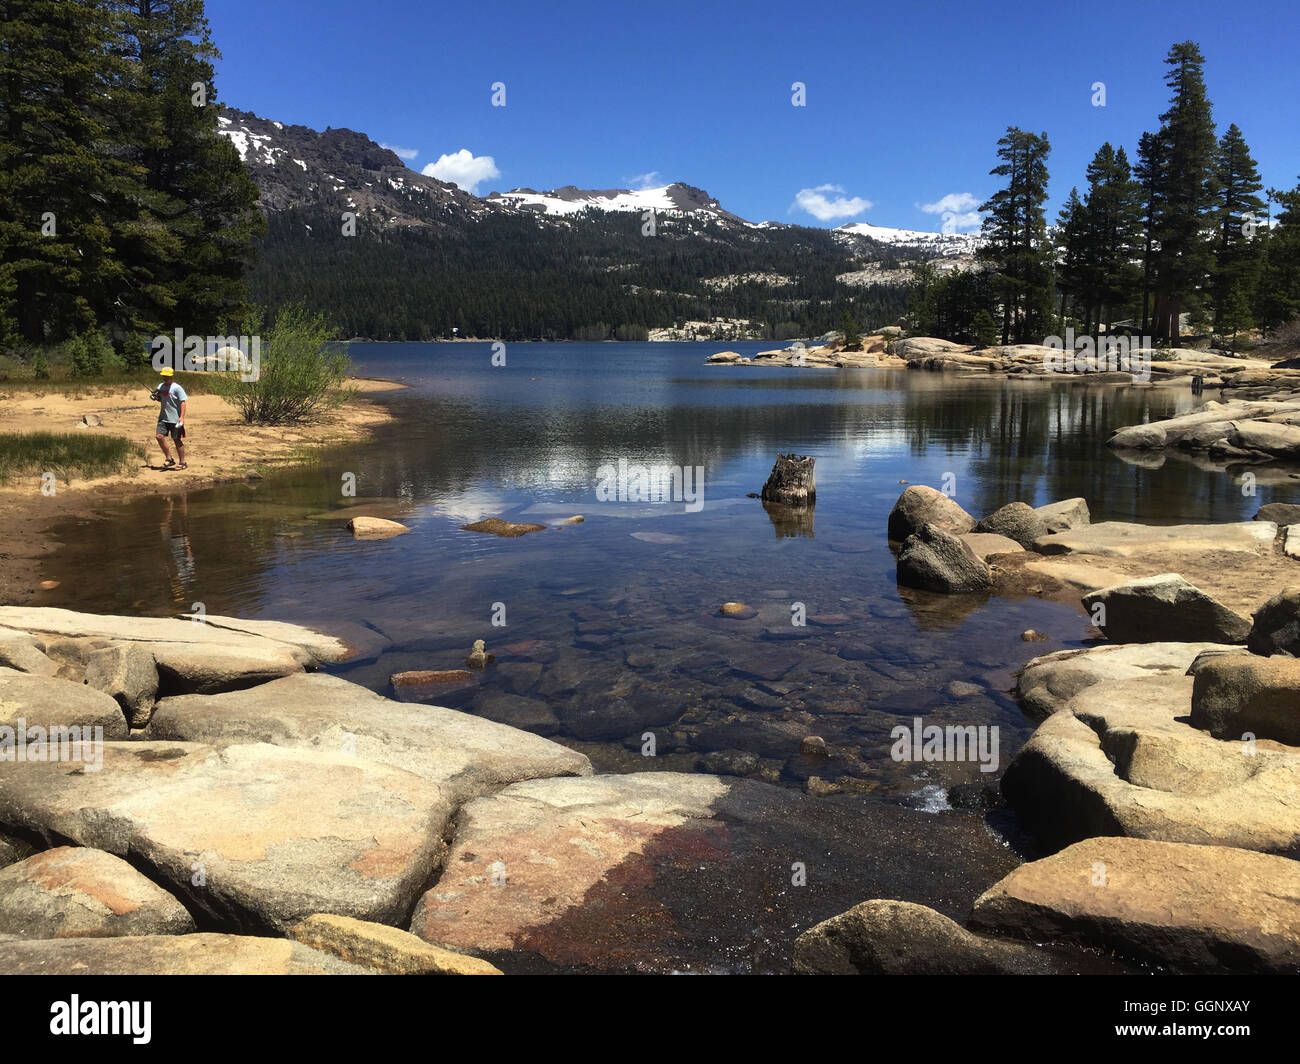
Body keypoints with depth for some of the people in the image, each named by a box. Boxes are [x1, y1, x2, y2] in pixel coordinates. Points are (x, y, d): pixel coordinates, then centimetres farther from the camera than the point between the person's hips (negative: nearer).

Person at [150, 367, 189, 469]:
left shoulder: (176, 388, -10)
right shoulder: (160, 386, 9)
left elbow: (183, 402, -13)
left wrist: (182, 417, -21)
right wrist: (155, 397, 1)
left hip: (175, 419, -6)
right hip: (163, 417, 6)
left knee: (177, 440, 0)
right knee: (159, 436, -4)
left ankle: (182, 463, 10)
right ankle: (169, 459, 9)